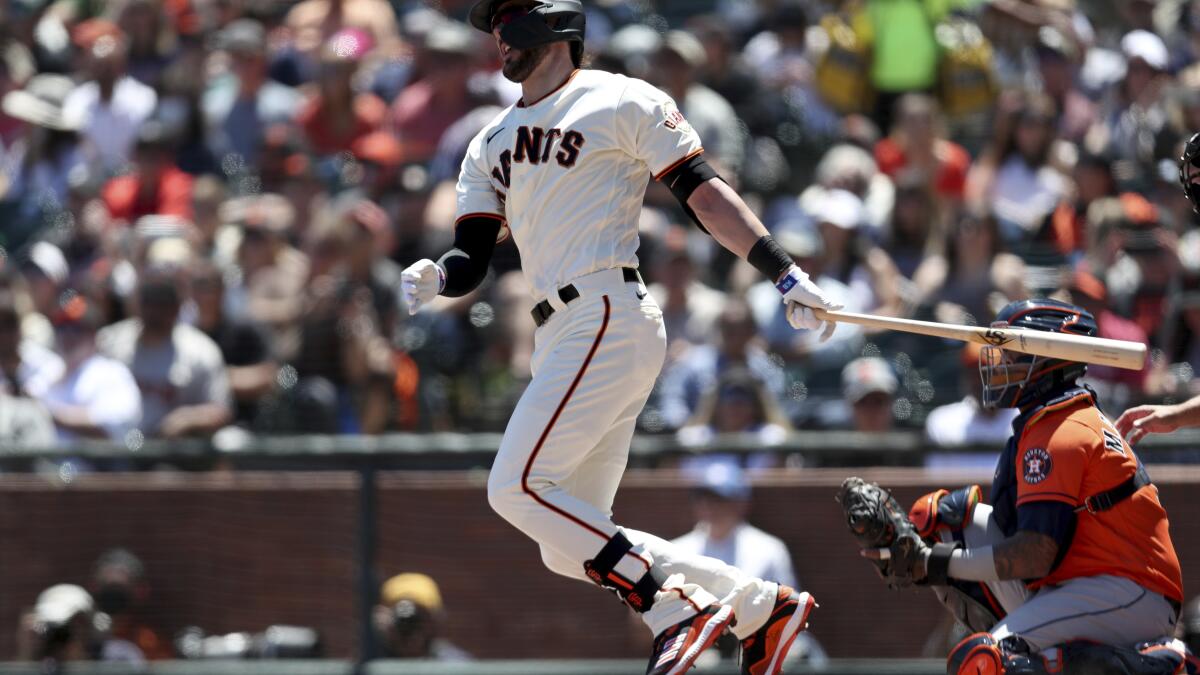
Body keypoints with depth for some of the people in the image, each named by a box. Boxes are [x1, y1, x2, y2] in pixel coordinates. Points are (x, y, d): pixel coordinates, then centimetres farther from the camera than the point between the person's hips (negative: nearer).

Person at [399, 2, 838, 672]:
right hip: (563, 339, 8)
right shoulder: (492, 145, 22)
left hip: (610, 317, -8)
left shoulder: (619, 101, 2)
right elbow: (473, 259, 16)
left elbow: (702, 190, -3)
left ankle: (679, 609, -15)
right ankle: (760, 605, 9)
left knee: (518, 486, -18)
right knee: (571, 545, 3)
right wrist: (436, 277, -7)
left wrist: (785, 273, -11)